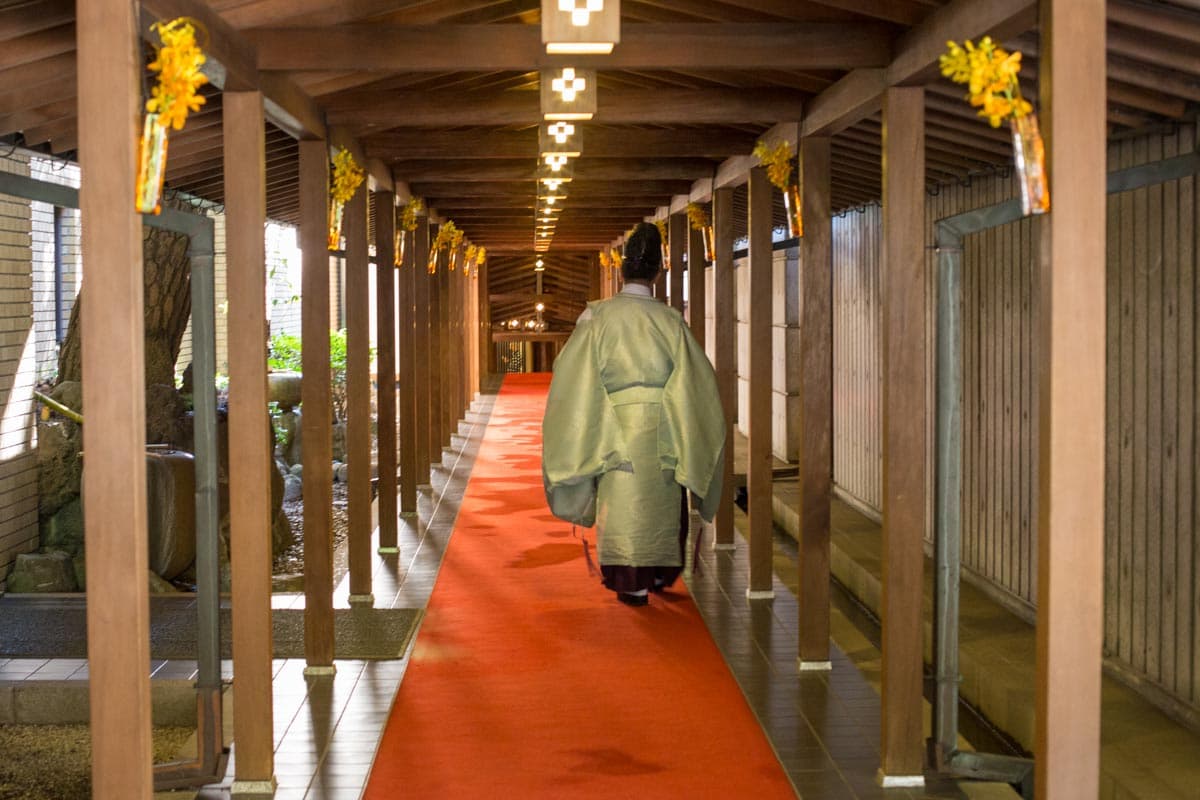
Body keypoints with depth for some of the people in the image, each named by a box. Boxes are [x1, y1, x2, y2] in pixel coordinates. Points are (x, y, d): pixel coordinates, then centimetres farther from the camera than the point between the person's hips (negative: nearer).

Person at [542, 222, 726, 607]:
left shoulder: (597, 317, -9)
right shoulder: (670, 320, -6)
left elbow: (573, 375, -6)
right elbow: (696, 378, -2)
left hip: (616, 430, -2)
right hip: (662, 431, 2)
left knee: (622, 503, 7)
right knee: (661, 501, 19)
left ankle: (634, 585, 8)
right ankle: (660, 572, 32)